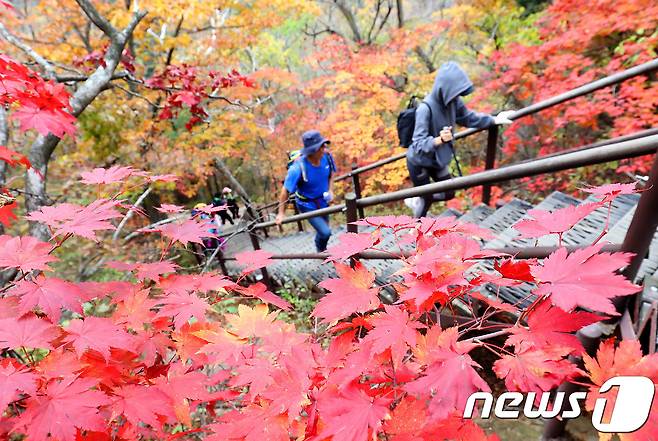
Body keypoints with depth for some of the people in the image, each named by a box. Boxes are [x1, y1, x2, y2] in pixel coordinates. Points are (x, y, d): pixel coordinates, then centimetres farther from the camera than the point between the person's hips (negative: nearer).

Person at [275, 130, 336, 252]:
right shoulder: (298, 168, -35)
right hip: (307, 205, -5)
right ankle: (321, 250, 24)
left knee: (323, 229, 23)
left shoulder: (326, 156, -20)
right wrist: (280, 213, -17)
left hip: (323, 200, 5)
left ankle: (321, 248, 55)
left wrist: (330, 190, -9)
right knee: (325, 232, -12)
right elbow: (285, 190, -24)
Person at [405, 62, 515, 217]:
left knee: (449, 194, 18)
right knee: (427, 198, 10)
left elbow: (468, 118, 10)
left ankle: (415, 201, 41)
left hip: (437, 160, 7)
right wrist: (439, 140, -49)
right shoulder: (425, 108, -31)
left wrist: (494, 119, 4)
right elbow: (418, 144, -34)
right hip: (419, 162, -7)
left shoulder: (453, 101, -10)